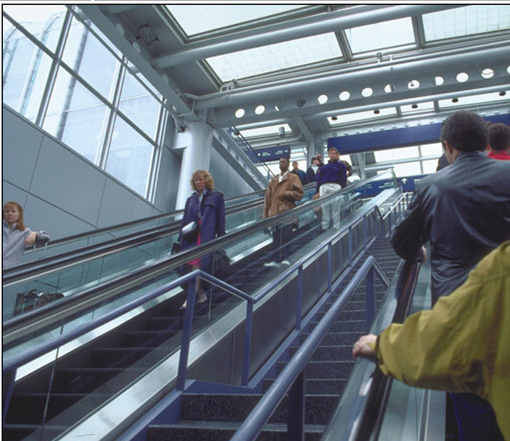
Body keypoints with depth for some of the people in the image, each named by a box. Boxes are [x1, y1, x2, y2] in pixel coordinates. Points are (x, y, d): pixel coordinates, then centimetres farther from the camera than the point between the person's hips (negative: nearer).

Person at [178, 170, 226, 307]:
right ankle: (201, 294, 19)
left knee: (197, 265, -12)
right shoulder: (191, 199, 17)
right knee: (193, 266, 4)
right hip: (191, 238, 5)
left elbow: (221, 220, 2)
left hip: (206, 237, -5)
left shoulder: (216, 198, 4)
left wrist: (221, 238, -4)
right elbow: (185, 220, 18)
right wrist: (181, 238, 12)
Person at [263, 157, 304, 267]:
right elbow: (267, 199, 17)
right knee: (276, 238, 2)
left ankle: (284, 258, -5)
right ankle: (276, 260, 4)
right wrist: (266, 215, 10)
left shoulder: (293, 178, 9)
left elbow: (299, 193, -2)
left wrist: (285, 193, -10)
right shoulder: (273, 181, 22)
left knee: (286, 236, -10)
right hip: (274, 213, 4)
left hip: (287, 212, -4)